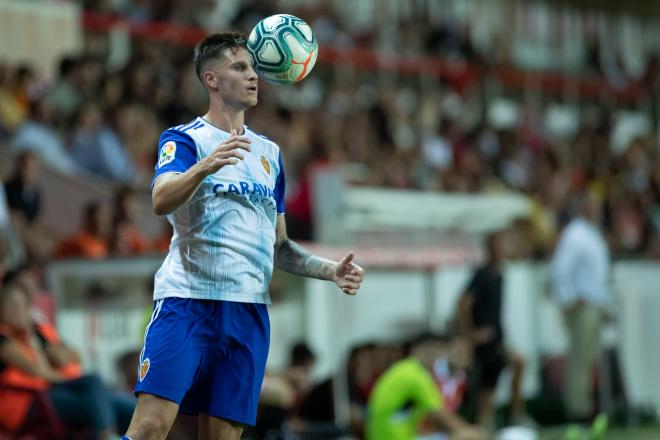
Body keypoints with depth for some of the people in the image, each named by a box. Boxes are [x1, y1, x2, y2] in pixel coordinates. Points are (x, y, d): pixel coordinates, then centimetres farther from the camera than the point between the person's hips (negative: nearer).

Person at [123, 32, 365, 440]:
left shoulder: (270, 153, 21)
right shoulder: (184, 138, 3)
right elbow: (161, 200, -18)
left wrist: (332, 270, 10)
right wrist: (206, 165, -35)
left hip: (249, 309, 5)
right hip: (187, 298, -5)